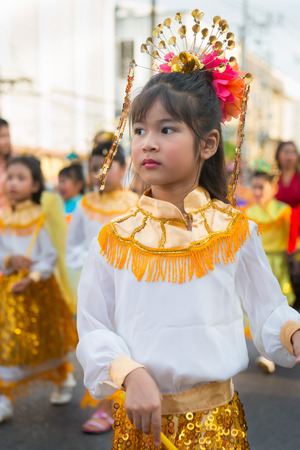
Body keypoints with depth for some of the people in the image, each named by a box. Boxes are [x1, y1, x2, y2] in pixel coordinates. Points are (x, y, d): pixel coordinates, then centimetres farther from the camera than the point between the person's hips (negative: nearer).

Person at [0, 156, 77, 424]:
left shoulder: (42, 218, -6)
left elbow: (50, 256, -9)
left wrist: (32, 278, -21)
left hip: (38, 289, -2)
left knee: (46, 342, 9)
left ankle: (64, 379, 32)